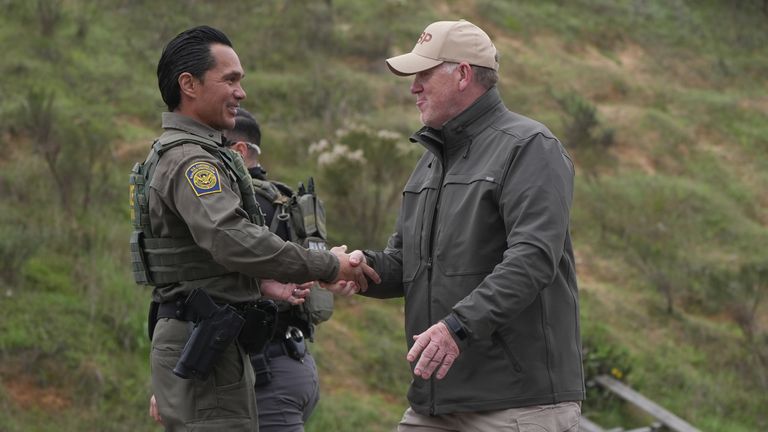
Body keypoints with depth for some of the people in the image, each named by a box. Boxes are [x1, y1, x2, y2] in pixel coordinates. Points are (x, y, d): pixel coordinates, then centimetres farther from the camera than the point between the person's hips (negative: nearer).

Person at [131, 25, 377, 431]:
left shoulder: (170, 153, 18)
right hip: (202, 348, -11)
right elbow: (233, 240, -29)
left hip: (192, 343, 11)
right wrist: (328, 266, -22)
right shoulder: (190, 160, -16)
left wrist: (260, 282, 7)